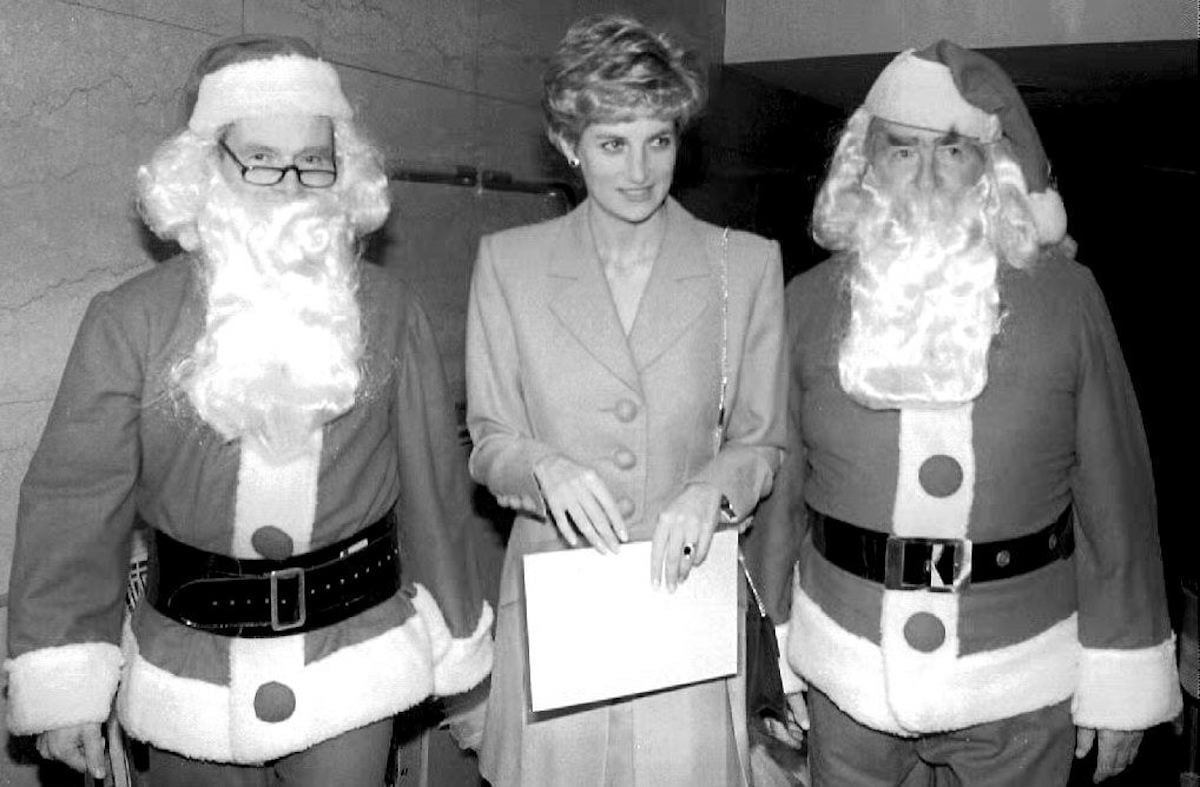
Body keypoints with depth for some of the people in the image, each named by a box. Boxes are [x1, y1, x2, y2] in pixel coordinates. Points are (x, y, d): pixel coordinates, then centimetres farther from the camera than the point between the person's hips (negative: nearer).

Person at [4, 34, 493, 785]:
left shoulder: (386, 310, -3)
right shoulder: (131, 321, -6)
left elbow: (431, 480, 2)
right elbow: (76, 499, -4)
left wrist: (456, 638, 8)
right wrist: (64, 680, -5)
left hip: (356, 656, 0)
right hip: (190, 668, 0)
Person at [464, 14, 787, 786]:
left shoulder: (747, 265, -1)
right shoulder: (507, 263, 0)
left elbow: (761, 440, 7)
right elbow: (489, 440, 4)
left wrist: (712, 489, -14)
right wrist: (542, 467, -17)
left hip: (685, 590, 0)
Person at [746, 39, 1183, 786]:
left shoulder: (1067, 296, -6)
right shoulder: (813, 301, -3)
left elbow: (1115, 502, -3)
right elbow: (780, 490, 2)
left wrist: (1121, 681, 0)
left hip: (1021, 686, -1)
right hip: (846, 675, 1)